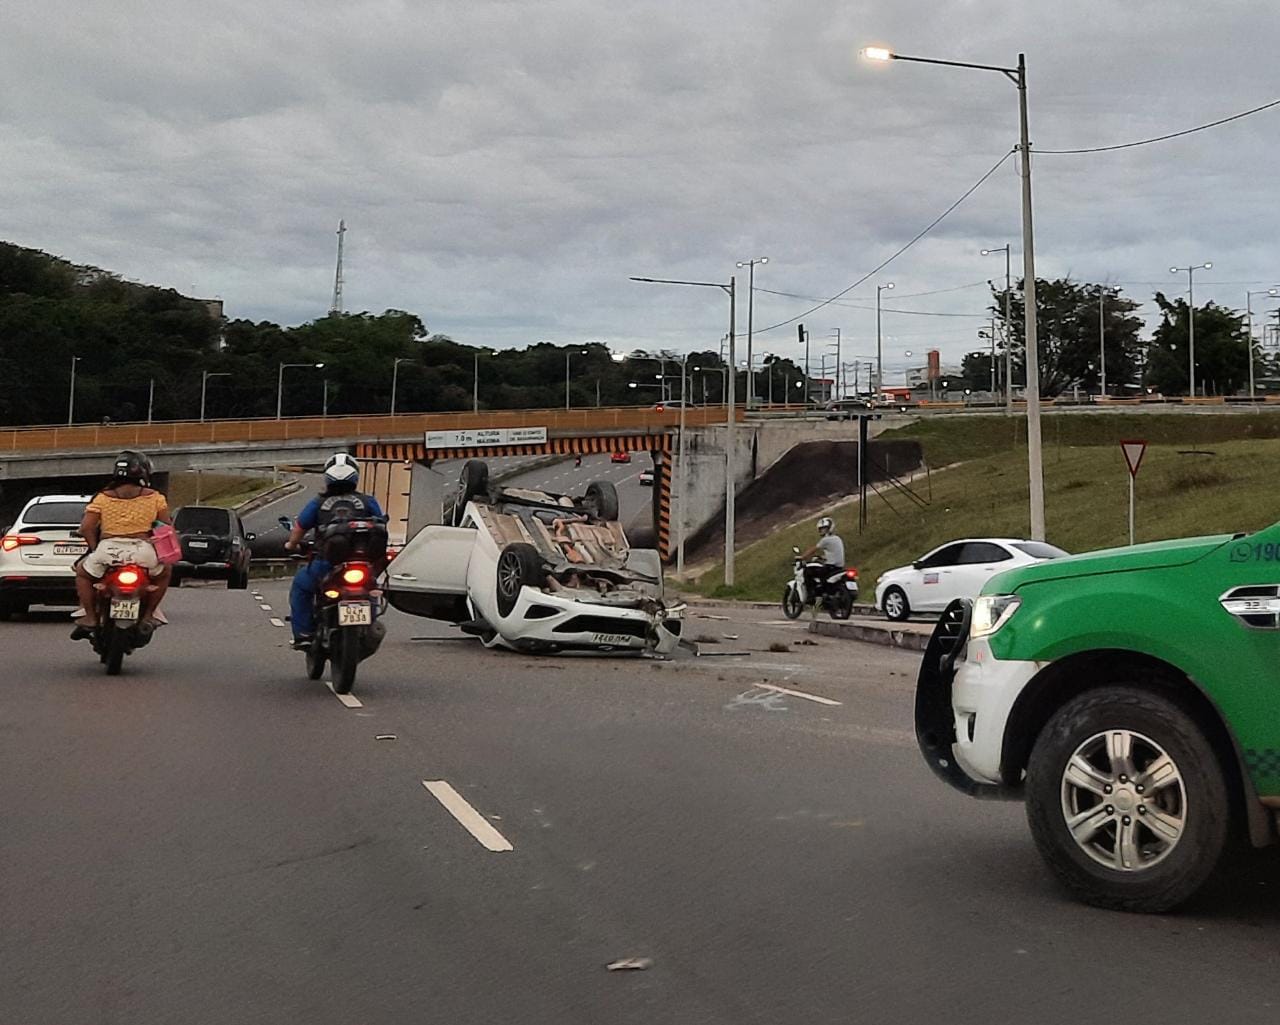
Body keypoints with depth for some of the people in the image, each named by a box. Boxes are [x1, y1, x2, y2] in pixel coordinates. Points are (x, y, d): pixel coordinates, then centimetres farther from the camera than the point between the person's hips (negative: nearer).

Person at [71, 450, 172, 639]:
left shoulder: (103, 497, 9)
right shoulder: (154, 498, 7)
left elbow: (86, 527, 2)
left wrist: (95, 549, 15)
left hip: (108, 548, 0)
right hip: (143, 550, 0)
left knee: (83, 572, 28)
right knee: (163, 572, 30)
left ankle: (89, 617, 16)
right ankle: (148, 615, 23)